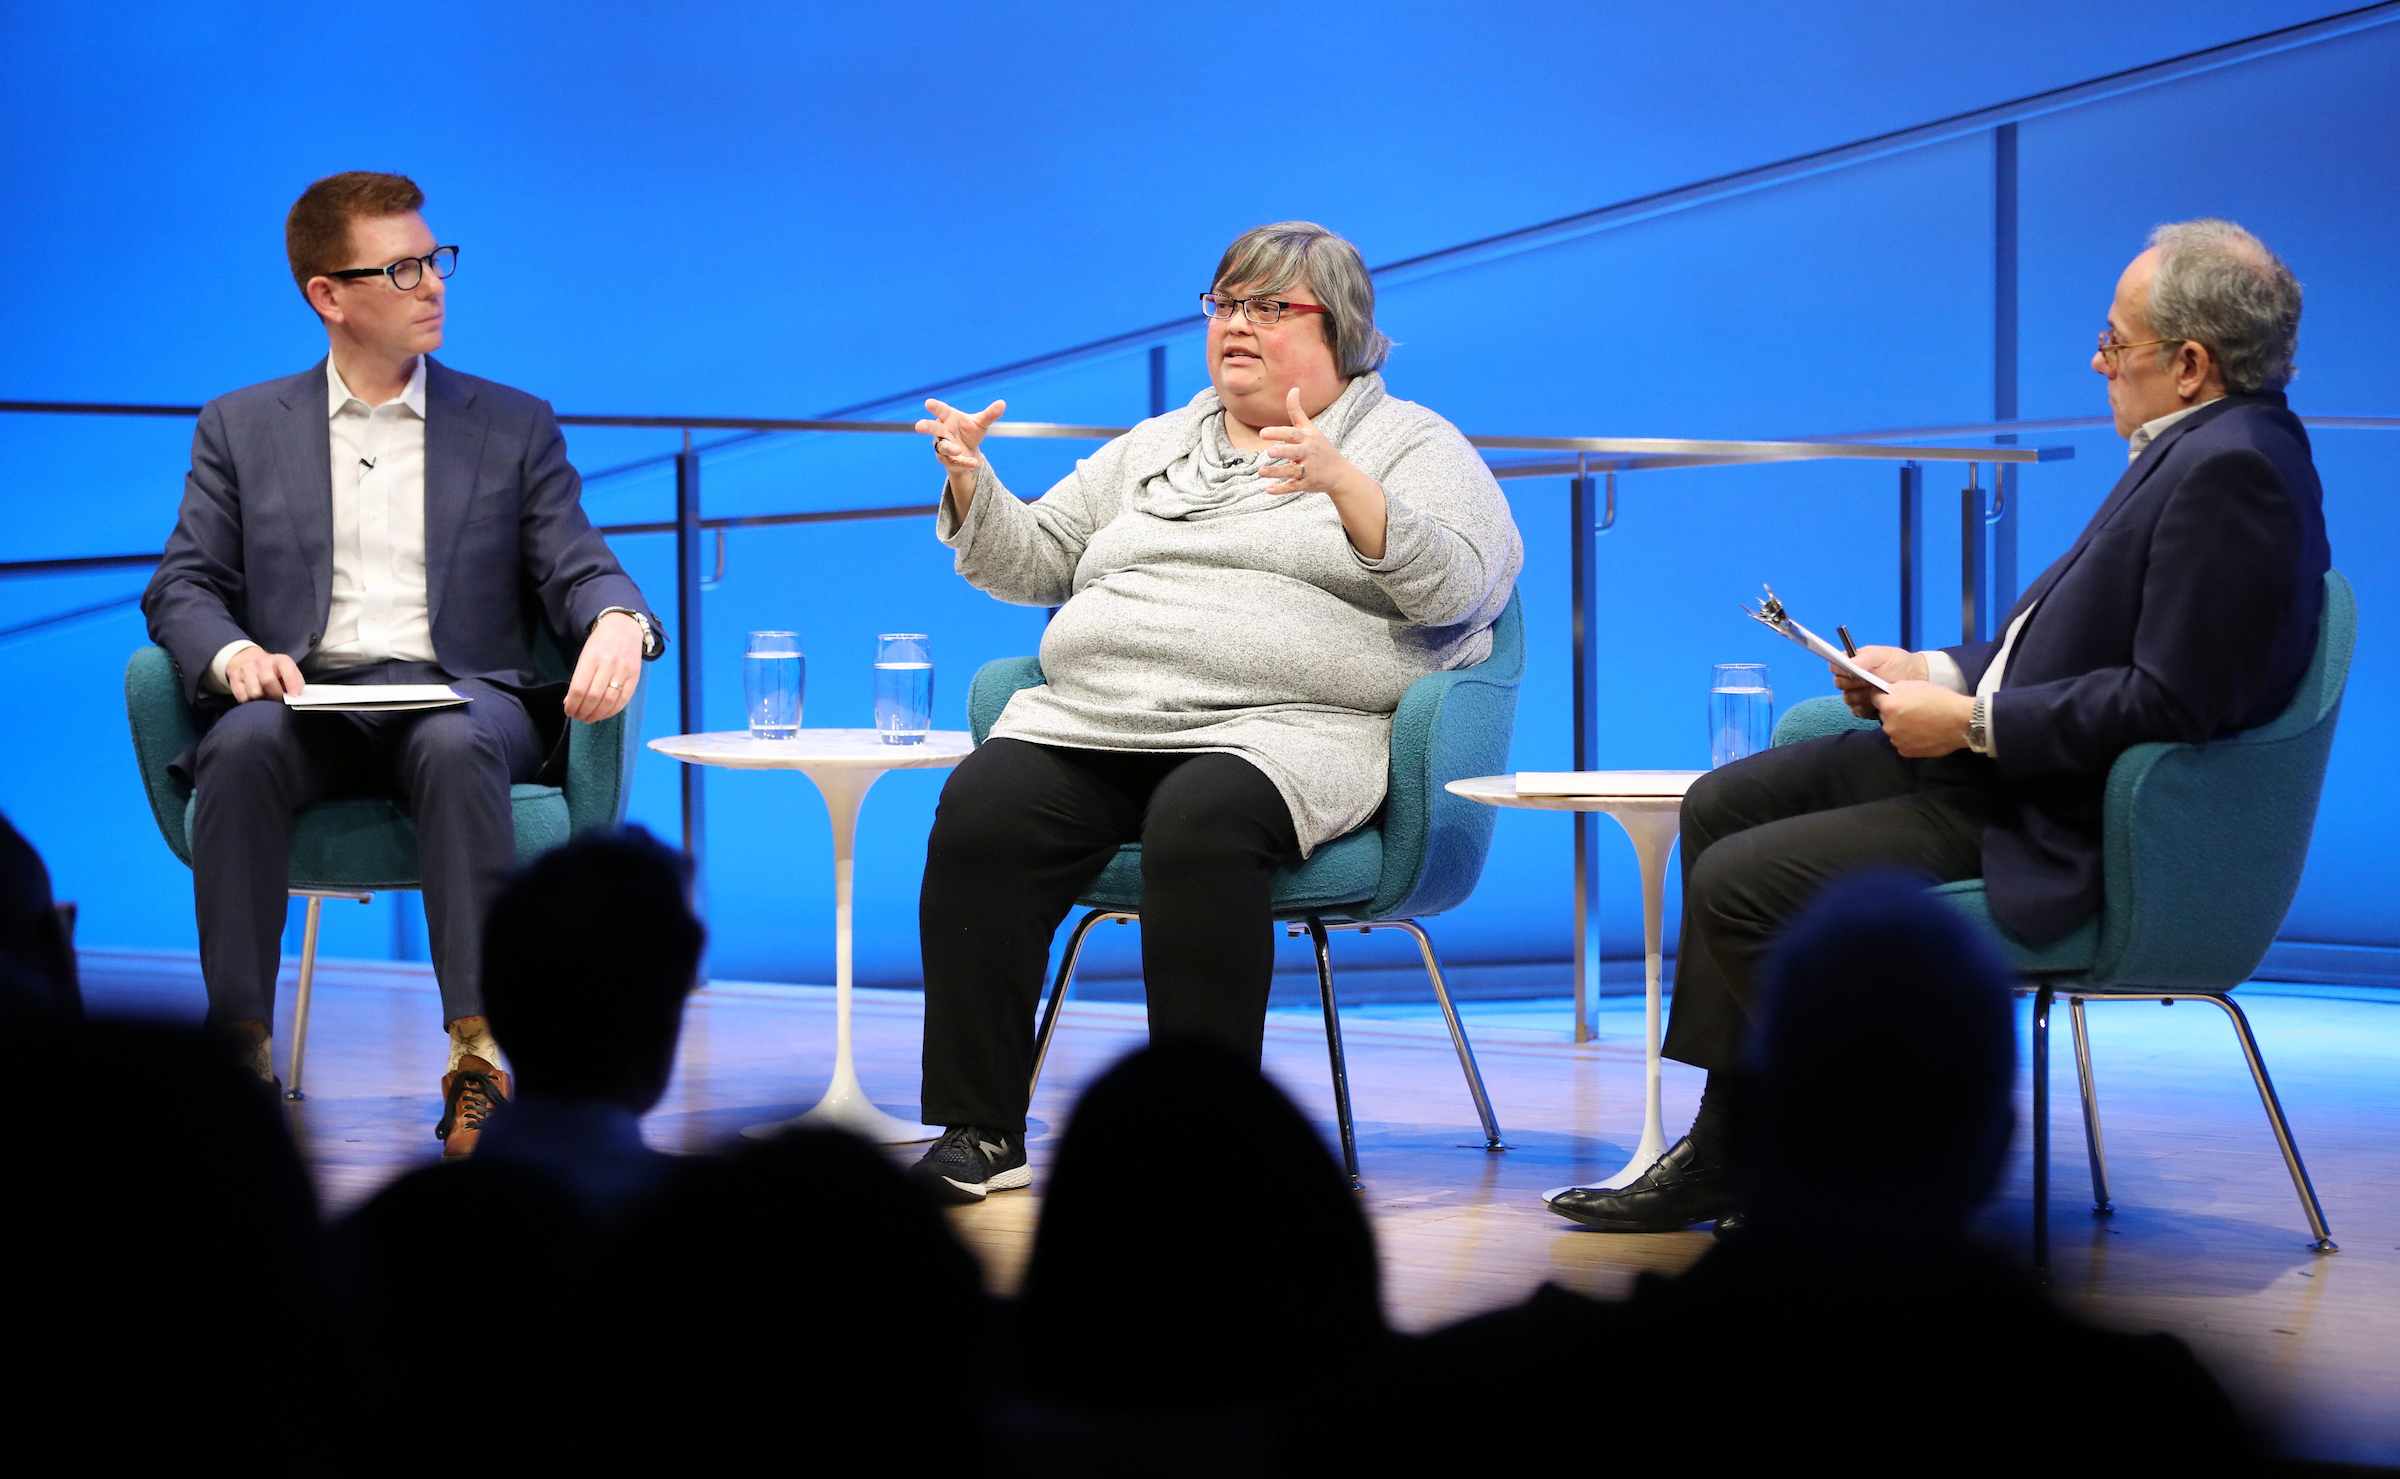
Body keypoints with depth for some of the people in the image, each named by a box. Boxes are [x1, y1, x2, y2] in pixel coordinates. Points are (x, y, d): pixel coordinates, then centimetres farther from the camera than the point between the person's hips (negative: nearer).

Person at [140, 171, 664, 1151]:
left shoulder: (515, 427, 18)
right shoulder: (241, 429, 18)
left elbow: (577, 571, 9)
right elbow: (182, 584, 10)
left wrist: (617, 622, -17)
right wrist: (232, 655, -14)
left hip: (458, 695, 0)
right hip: (306, 700, 1)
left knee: (456, 747, -37)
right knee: (242, 746, -35)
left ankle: (481, 1059, -42)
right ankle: (239, 1055, -34)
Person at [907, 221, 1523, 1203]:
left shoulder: (1411, 443, 11)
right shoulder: (1153, 448, 28)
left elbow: (1451, 582, -7)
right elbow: (1035, 562, 27)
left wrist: (1342, 483, -21)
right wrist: (973, 486, 7)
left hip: (1285, 728, -4)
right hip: (1091, 718, 5)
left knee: (1200, 822, -38)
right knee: (981, 808, -25)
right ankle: (979, 1131, -23)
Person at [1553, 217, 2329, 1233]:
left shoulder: (2233, 470, -21)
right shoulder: (2196, 446, 12)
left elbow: (2171, 703, -26)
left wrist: (1971, 721, -19)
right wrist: (1939, 673, 7)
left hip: (2058, 826, -11)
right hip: (2008, 762, 11)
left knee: (1739, 882, -15)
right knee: (1720, 806, 11)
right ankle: (1725, 1155, 12)